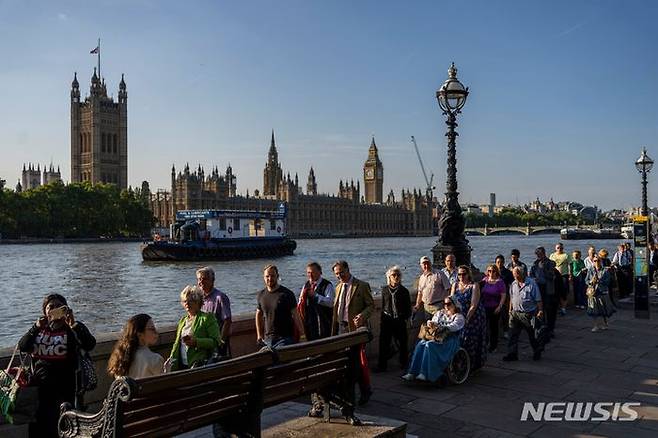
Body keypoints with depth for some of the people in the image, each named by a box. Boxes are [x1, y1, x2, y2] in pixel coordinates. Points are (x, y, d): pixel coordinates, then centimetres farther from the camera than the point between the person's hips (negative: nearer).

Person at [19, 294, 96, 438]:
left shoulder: (72, 329, -1)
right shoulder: (39, 328, 13)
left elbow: (90, 345, -17)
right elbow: (22, 347, 0)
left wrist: (74, 325, -27)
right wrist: (36, 328, -13)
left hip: (65, 387, -4)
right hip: (40, 385, 4)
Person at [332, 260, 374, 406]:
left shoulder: (362, 286, -5)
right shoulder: (339, 287, 16)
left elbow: (371, 305, -5)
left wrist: (362, 315, -24)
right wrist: (334, 330, 14)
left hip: (356, 328, -6)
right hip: (341, 327, 6)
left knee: (359, 360, -4)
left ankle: (365, 391, 11)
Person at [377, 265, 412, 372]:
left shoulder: (404, 291, -2)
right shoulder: (385, 289, 5)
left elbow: (408, 308, 3)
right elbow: (383, 305, 11)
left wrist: (406, 318, -5)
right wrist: (382, 318, 9)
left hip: (400, 320, -2)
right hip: (387, 319, 2)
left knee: (402, 342, 6)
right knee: (384, 343, 2)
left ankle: (403, 363, 23)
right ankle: (382, 365, 11)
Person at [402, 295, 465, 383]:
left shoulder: (459, 317, 6)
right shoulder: (440, 313, 24)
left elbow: (452, 327, -11)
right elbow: (432, 322, 16)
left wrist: (438, 325, -20)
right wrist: (430, 323, -9)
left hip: (449, 341, -5)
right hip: (435, 337, 5)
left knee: (430, 345, -33)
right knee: (421, 344, -26)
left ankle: (425, 374, -38)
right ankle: (412, 373, -32)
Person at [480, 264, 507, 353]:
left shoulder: (500, 282, -5)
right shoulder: (484, 280, 6)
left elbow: (503, 296, -6)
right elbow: (480, 293, 13)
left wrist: (499, 306, -14)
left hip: (495, 308, -3)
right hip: (484, 307, 3)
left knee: (493, 326, 7)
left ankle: (493, 346, 19)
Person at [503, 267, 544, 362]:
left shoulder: (531, 283, -10)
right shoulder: (513, 284, 8)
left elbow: (538, 299, -8)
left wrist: (540, 310, -12)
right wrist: (510, 310, 16)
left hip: (529, 314, -5)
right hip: (515, 313, 5)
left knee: (532, 335, 10)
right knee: (513, 335, 2)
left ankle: (537, 352, 30)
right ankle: (512, 354, 8)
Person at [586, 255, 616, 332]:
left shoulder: (605, 270, 1)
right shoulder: (590, 271, 8)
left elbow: (607, 281, -7)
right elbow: (586, 280, 7)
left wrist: (598, 281, -18)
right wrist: (591, 281, -13)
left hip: (603, 292, -1)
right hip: (593, 292, 1)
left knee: (604, 309, 4)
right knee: (595, 310, 0)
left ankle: (604, 324, 21)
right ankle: (597, 325, 9)